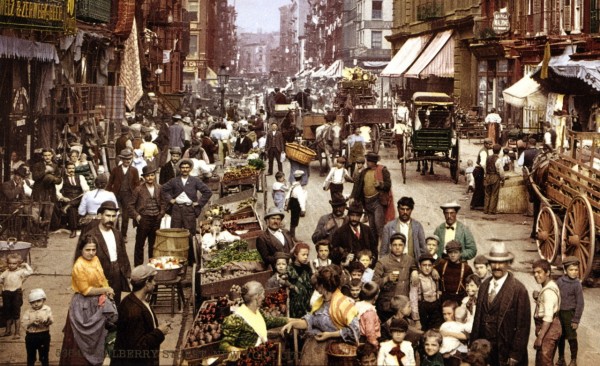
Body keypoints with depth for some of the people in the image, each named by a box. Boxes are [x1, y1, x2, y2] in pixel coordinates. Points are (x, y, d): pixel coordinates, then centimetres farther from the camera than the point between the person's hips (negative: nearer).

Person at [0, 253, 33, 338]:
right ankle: (8, 330, 28)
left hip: (16, 293, -4)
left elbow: (30, 272, -14)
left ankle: (17, 332, 6)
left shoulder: (20, 271, -2)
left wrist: (26, 265, -4)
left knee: (16, 313, 0)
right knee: (7, 313, 14)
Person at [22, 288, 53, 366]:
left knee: (44, 356, 9)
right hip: (31, 336, 1)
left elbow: (51, 321, -12)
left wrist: (46, 320, -33)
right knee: (31, 356, 12)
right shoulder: (28, 312, -2)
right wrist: (31, 322, -24)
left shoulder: (47, 309, -3)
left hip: (44, 335, -1)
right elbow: (24, 325, -8)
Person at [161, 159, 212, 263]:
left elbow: (208, 192, 2)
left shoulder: (195, 181, 4)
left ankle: (191, 259, 5)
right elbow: (163, 189, 19)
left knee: (190, 235, -1)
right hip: (176, 209, 2)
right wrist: (169, 199, 8)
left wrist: (199, 203, -3)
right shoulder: (174, 181, 9)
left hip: (189, 209, -2)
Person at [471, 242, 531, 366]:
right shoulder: (484, 286, 7)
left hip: (506, 354, -5)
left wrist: (515, 355, -12)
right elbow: (478, 317, 11)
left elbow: (523, 325, -11)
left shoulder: (518, 289, -11)